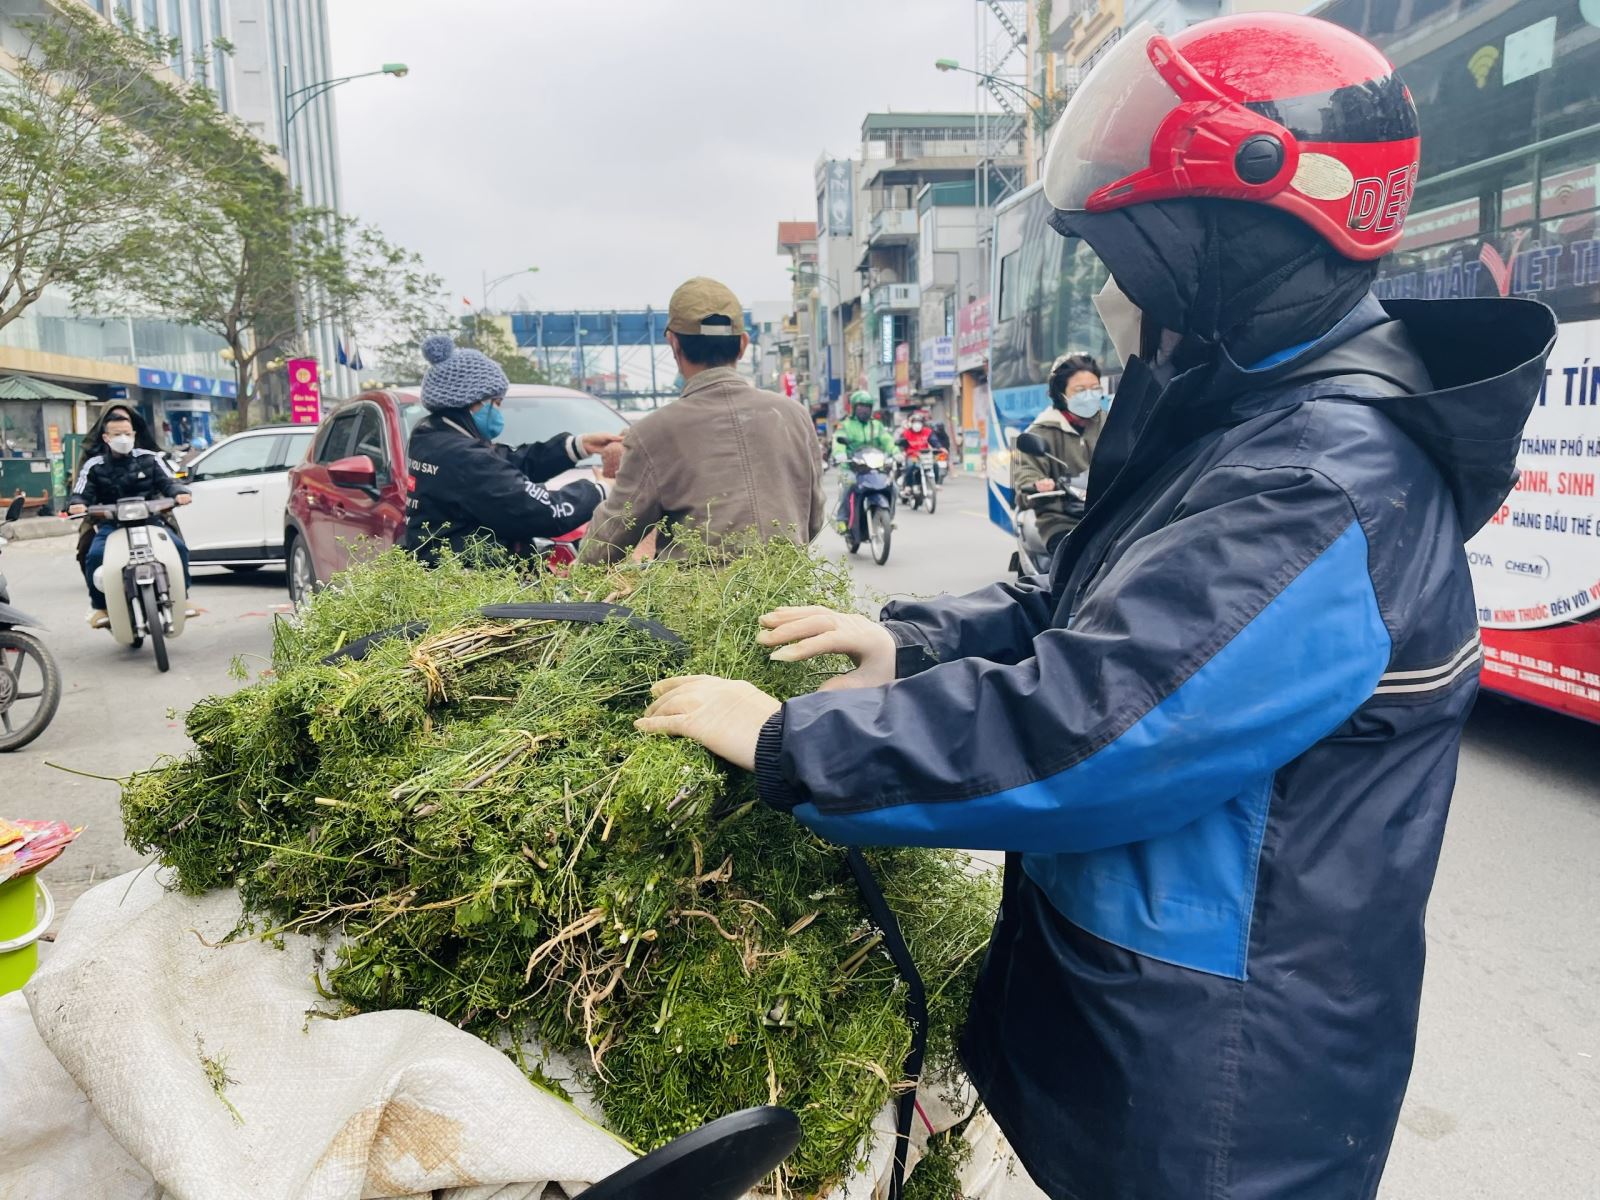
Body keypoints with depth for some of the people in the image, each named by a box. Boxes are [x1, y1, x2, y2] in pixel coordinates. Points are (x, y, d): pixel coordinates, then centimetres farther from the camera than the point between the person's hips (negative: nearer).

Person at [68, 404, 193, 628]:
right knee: (94, 555, -26)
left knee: (178, 547, -23)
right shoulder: (94, 466, 6)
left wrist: (179, 492, -18)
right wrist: (77, 504, -23)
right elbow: (81, 493, 1)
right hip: (110, 523, 0)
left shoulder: (149, 458, 8)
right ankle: (98, 606, -5)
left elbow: (168, 481, 5)